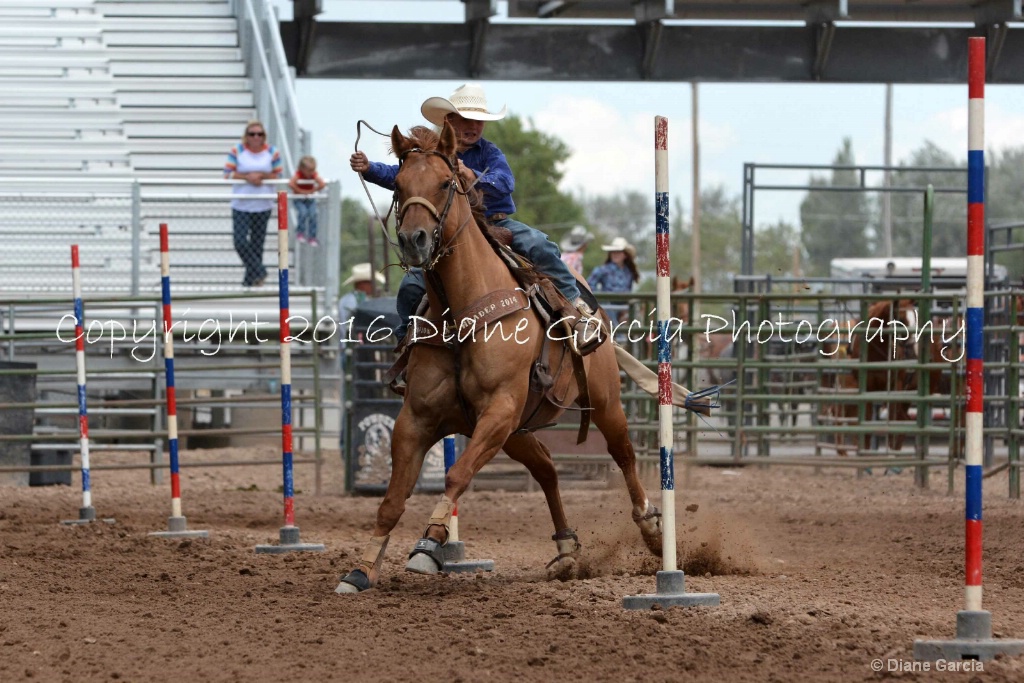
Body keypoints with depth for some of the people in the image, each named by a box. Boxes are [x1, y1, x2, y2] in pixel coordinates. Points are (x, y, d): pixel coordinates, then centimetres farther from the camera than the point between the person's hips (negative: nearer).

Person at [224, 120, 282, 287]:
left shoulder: (272, 152, 0)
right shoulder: (237, 151, -4)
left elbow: (277, 175, 4)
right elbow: (228, 174, -5)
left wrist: (262, 176, -14)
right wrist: (247, 177, -17)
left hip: (263, 206, 1)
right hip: (241, 205, -1)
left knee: (257, 244, 6)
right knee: (240, 242, -11)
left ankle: (250, 279, 18)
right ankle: (259, 272, 4)